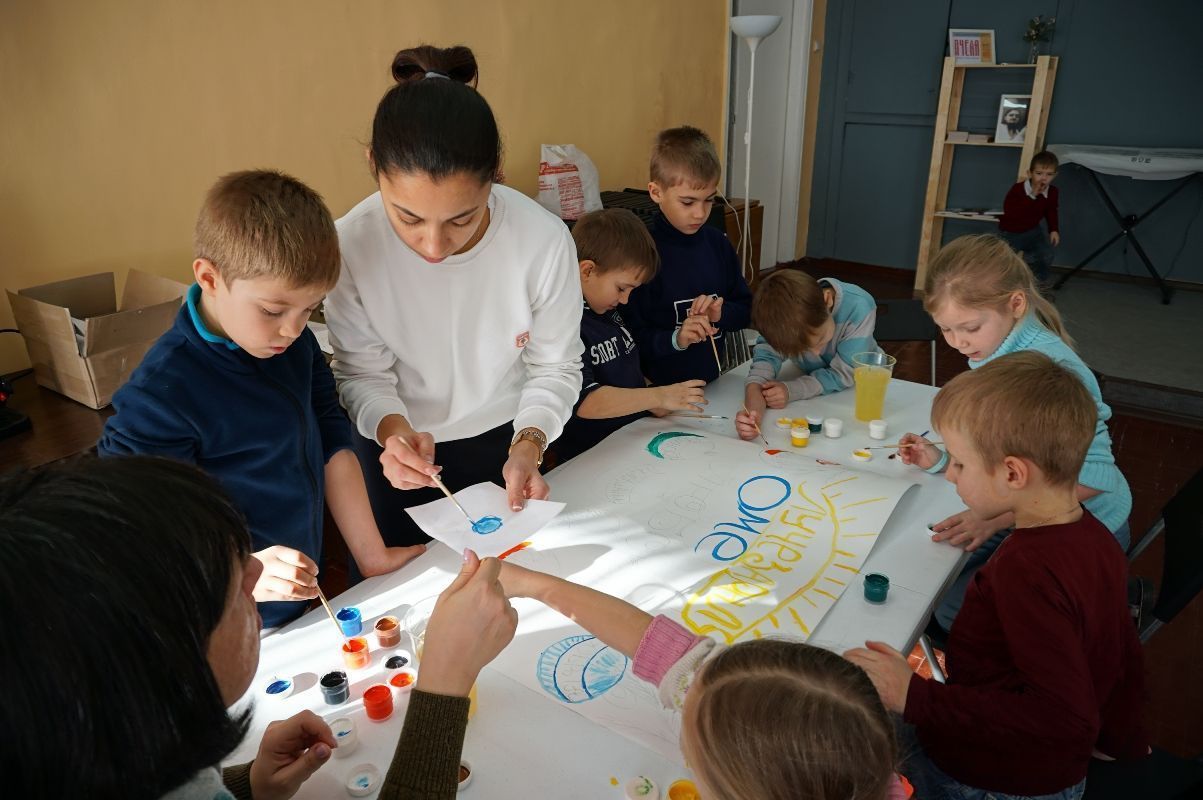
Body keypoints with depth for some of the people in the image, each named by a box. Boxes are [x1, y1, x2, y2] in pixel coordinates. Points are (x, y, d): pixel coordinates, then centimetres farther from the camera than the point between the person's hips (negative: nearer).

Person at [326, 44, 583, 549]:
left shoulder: (545, 241, -27)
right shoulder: (349, 246, -27)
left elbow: (555, 368, -13)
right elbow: (362, 374, -14)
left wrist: (529, 444, -28)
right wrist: (391, 428, -33)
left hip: (504, 440, 1)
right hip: (396, 451, 0)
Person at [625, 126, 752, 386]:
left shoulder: (718, 243, 3)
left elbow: (746, 309, 13)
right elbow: (631, 341, -11)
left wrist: (720, 313, -6)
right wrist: (676, 338, -26)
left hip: (714, 382, 6)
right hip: (661, 389, -5)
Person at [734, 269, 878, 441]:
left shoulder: (860, 309, -34)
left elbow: (843, 374, -28)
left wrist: (790, 390, -38)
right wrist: (753, 411, -50)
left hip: (857, 384, 0)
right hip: (810, 379, 0)